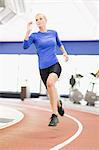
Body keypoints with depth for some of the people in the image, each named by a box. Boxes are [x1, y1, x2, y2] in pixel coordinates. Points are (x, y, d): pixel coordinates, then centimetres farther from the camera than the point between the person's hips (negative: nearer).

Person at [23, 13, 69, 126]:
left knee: (50, 82, -32)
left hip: (55, 65, -2)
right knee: (51, 93, 8)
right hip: (43, 68, 2)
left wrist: (64, 52, 15)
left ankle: (54, 115, -27)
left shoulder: (53, 33, 10)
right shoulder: (35, 35, 3)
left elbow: (59, 43, 30)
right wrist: (28, 31, -20)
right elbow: (25, 46, -14)